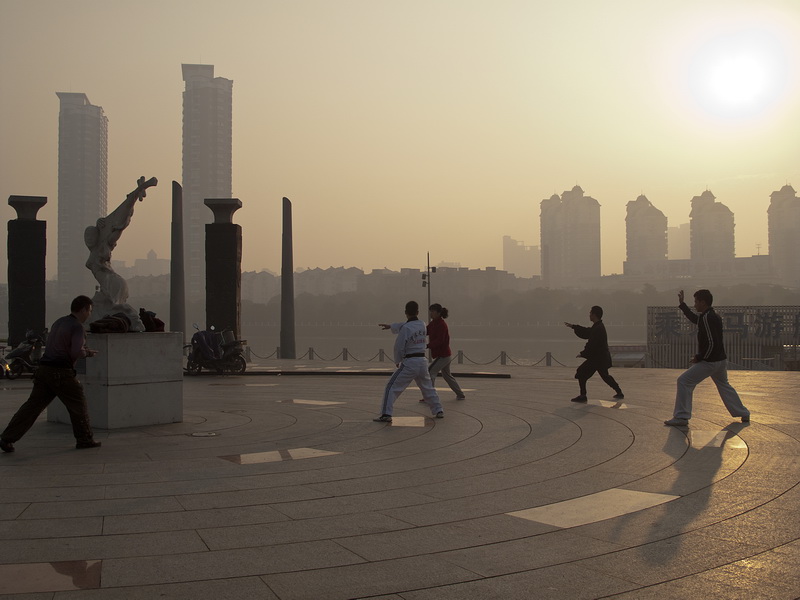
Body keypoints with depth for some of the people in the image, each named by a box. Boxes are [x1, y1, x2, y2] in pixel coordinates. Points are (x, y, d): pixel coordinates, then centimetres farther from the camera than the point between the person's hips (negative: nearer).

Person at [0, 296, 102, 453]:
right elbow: (76, 352, -21)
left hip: (44, 369, 8)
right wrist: (86, 352, 1)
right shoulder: (77, 327, -9)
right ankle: (84, 439, 17)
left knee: (33, 405, 6)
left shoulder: (58, 322, 17)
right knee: (77, 405, 9)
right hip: (61, 373, -7)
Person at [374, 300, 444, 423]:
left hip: (409, 363, -6)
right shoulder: (422, 325, 6)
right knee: (427, 387, 25)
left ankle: (386, 414, -9)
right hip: (422, 361, 6)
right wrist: (391, 326, 32)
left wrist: (397, 361, 7)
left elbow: (399, 347, -10)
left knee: (392, 387, -1)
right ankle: (438, 411, 28)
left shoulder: (406, 328, -14)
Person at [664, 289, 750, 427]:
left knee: (684, 382, -7)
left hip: (709, 362, -10)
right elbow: (694, 318, 29)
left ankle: (681, 417, -9)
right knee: (724, 385, 27)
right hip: (721, 360, 10)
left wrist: (699, 358, -13)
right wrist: (682, 304, 29)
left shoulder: (706, 318, -19)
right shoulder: (714, 316, 11)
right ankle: (743, 414, 35)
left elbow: (711, 344, -24)